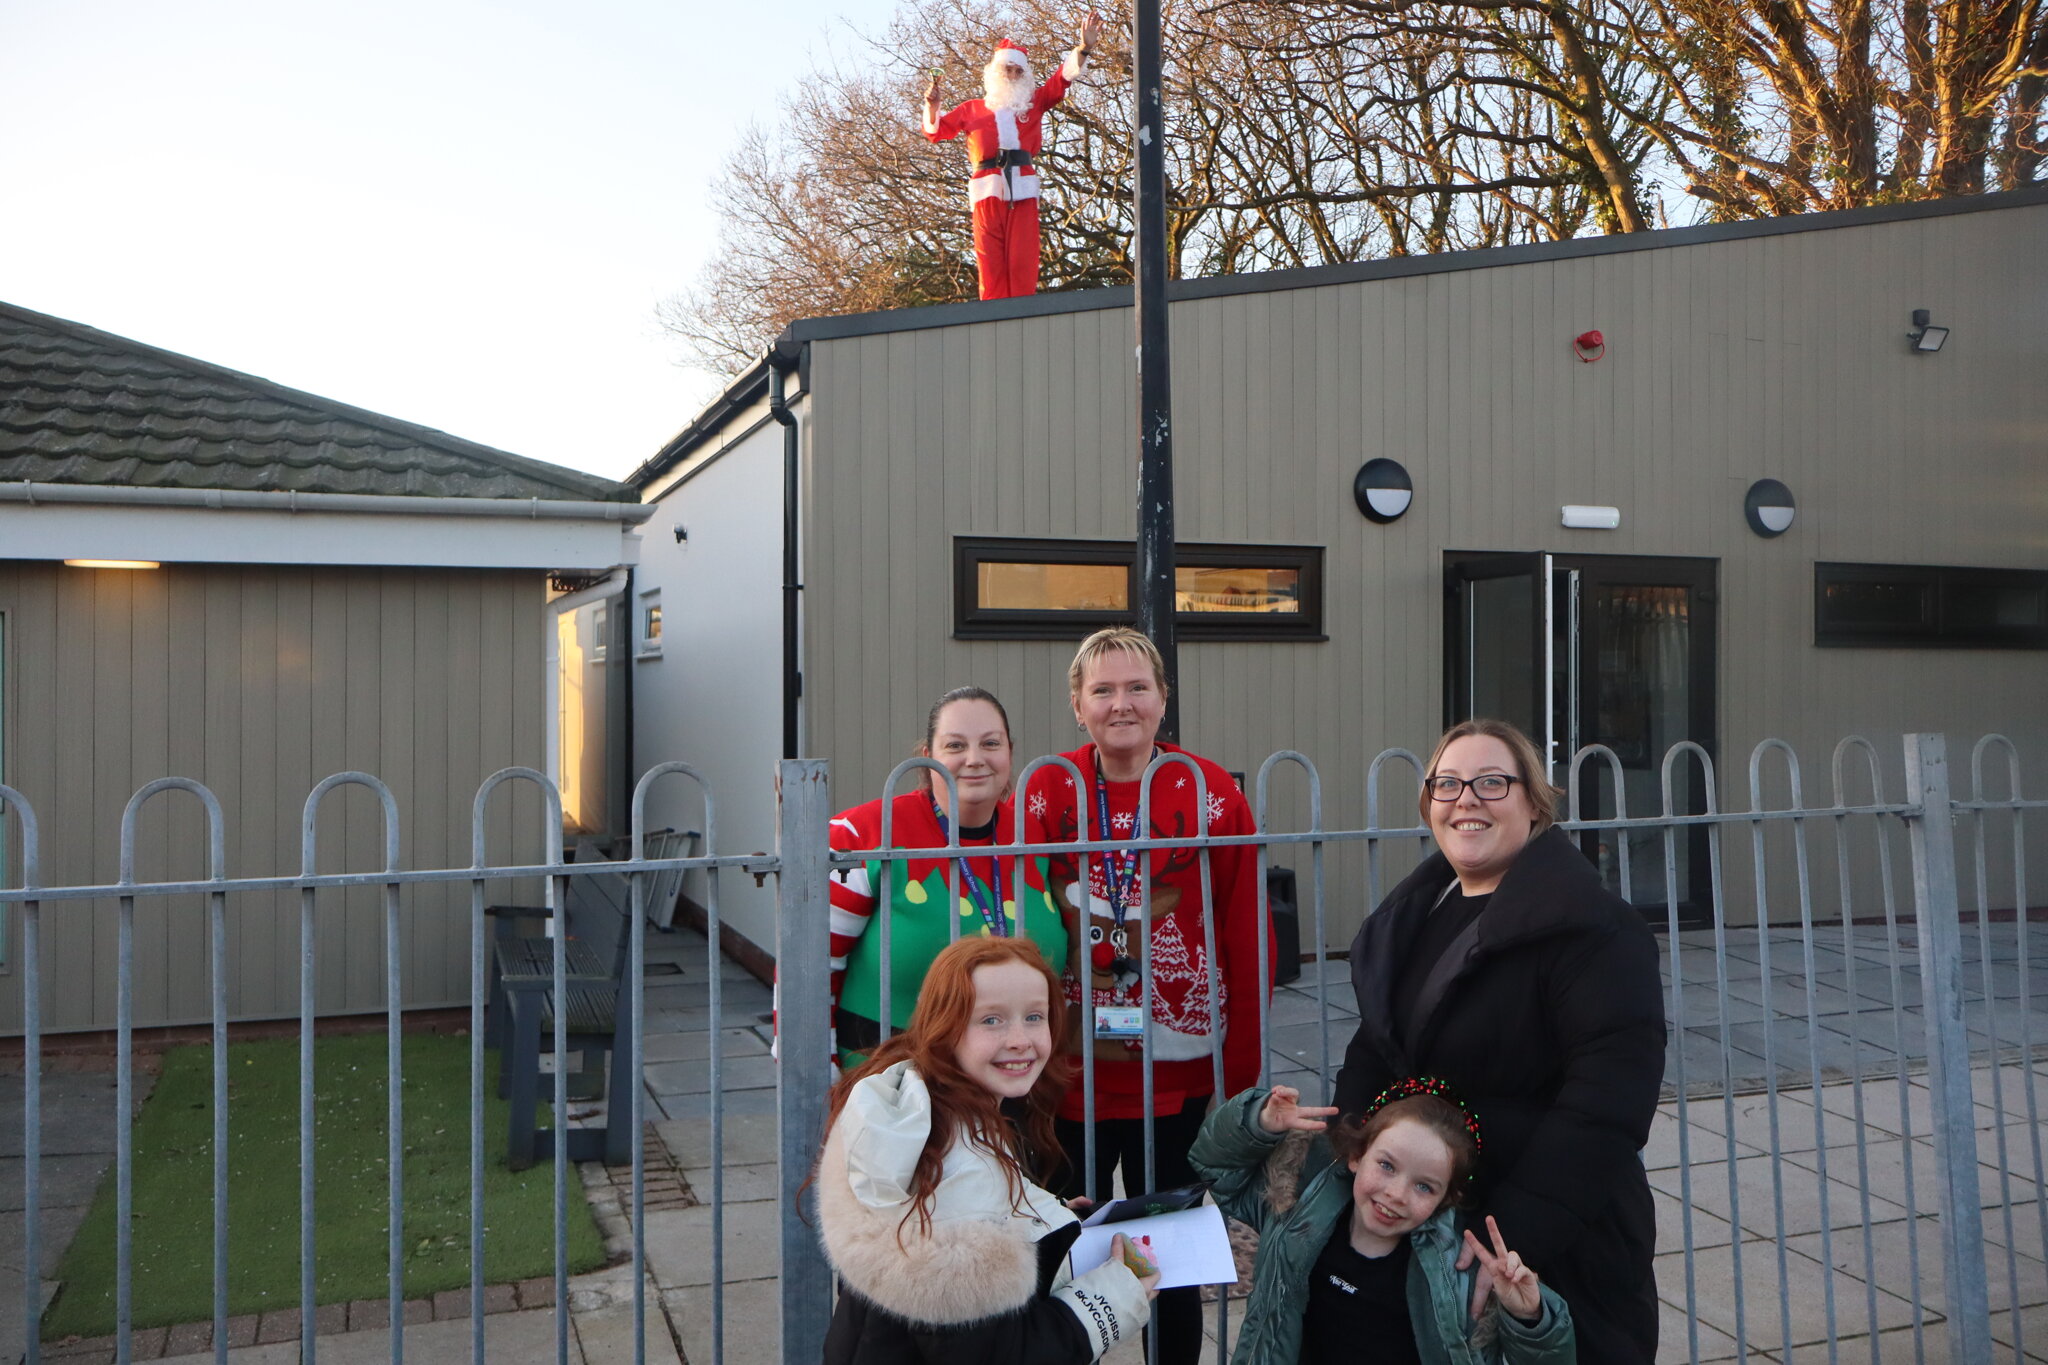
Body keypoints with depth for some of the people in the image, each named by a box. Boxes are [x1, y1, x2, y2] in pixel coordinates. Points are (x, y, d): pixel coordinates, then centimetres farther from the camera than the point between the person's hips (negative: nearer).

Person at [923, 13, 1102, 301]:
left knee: (1022, 259, -7)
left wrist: (1083, 48, 0)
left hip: (1022, 187, 0)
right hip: (987, 188, 0)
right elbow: (936, 130, 20)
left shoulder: (1033, 102, 24)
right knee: (990, 259, -6)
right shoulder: (972, 109, 22)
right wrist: (932, 105, 0)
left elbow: (1063, 76, 15)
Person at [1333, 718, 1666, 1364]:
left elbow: (1608, 1098, -26)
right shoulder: (1412, 915, 7)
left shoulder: (1589, 925, -18)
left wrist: (1519, 1237, -30)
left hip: (1562, 1245, -6)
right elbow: (1373, 1056, 12)